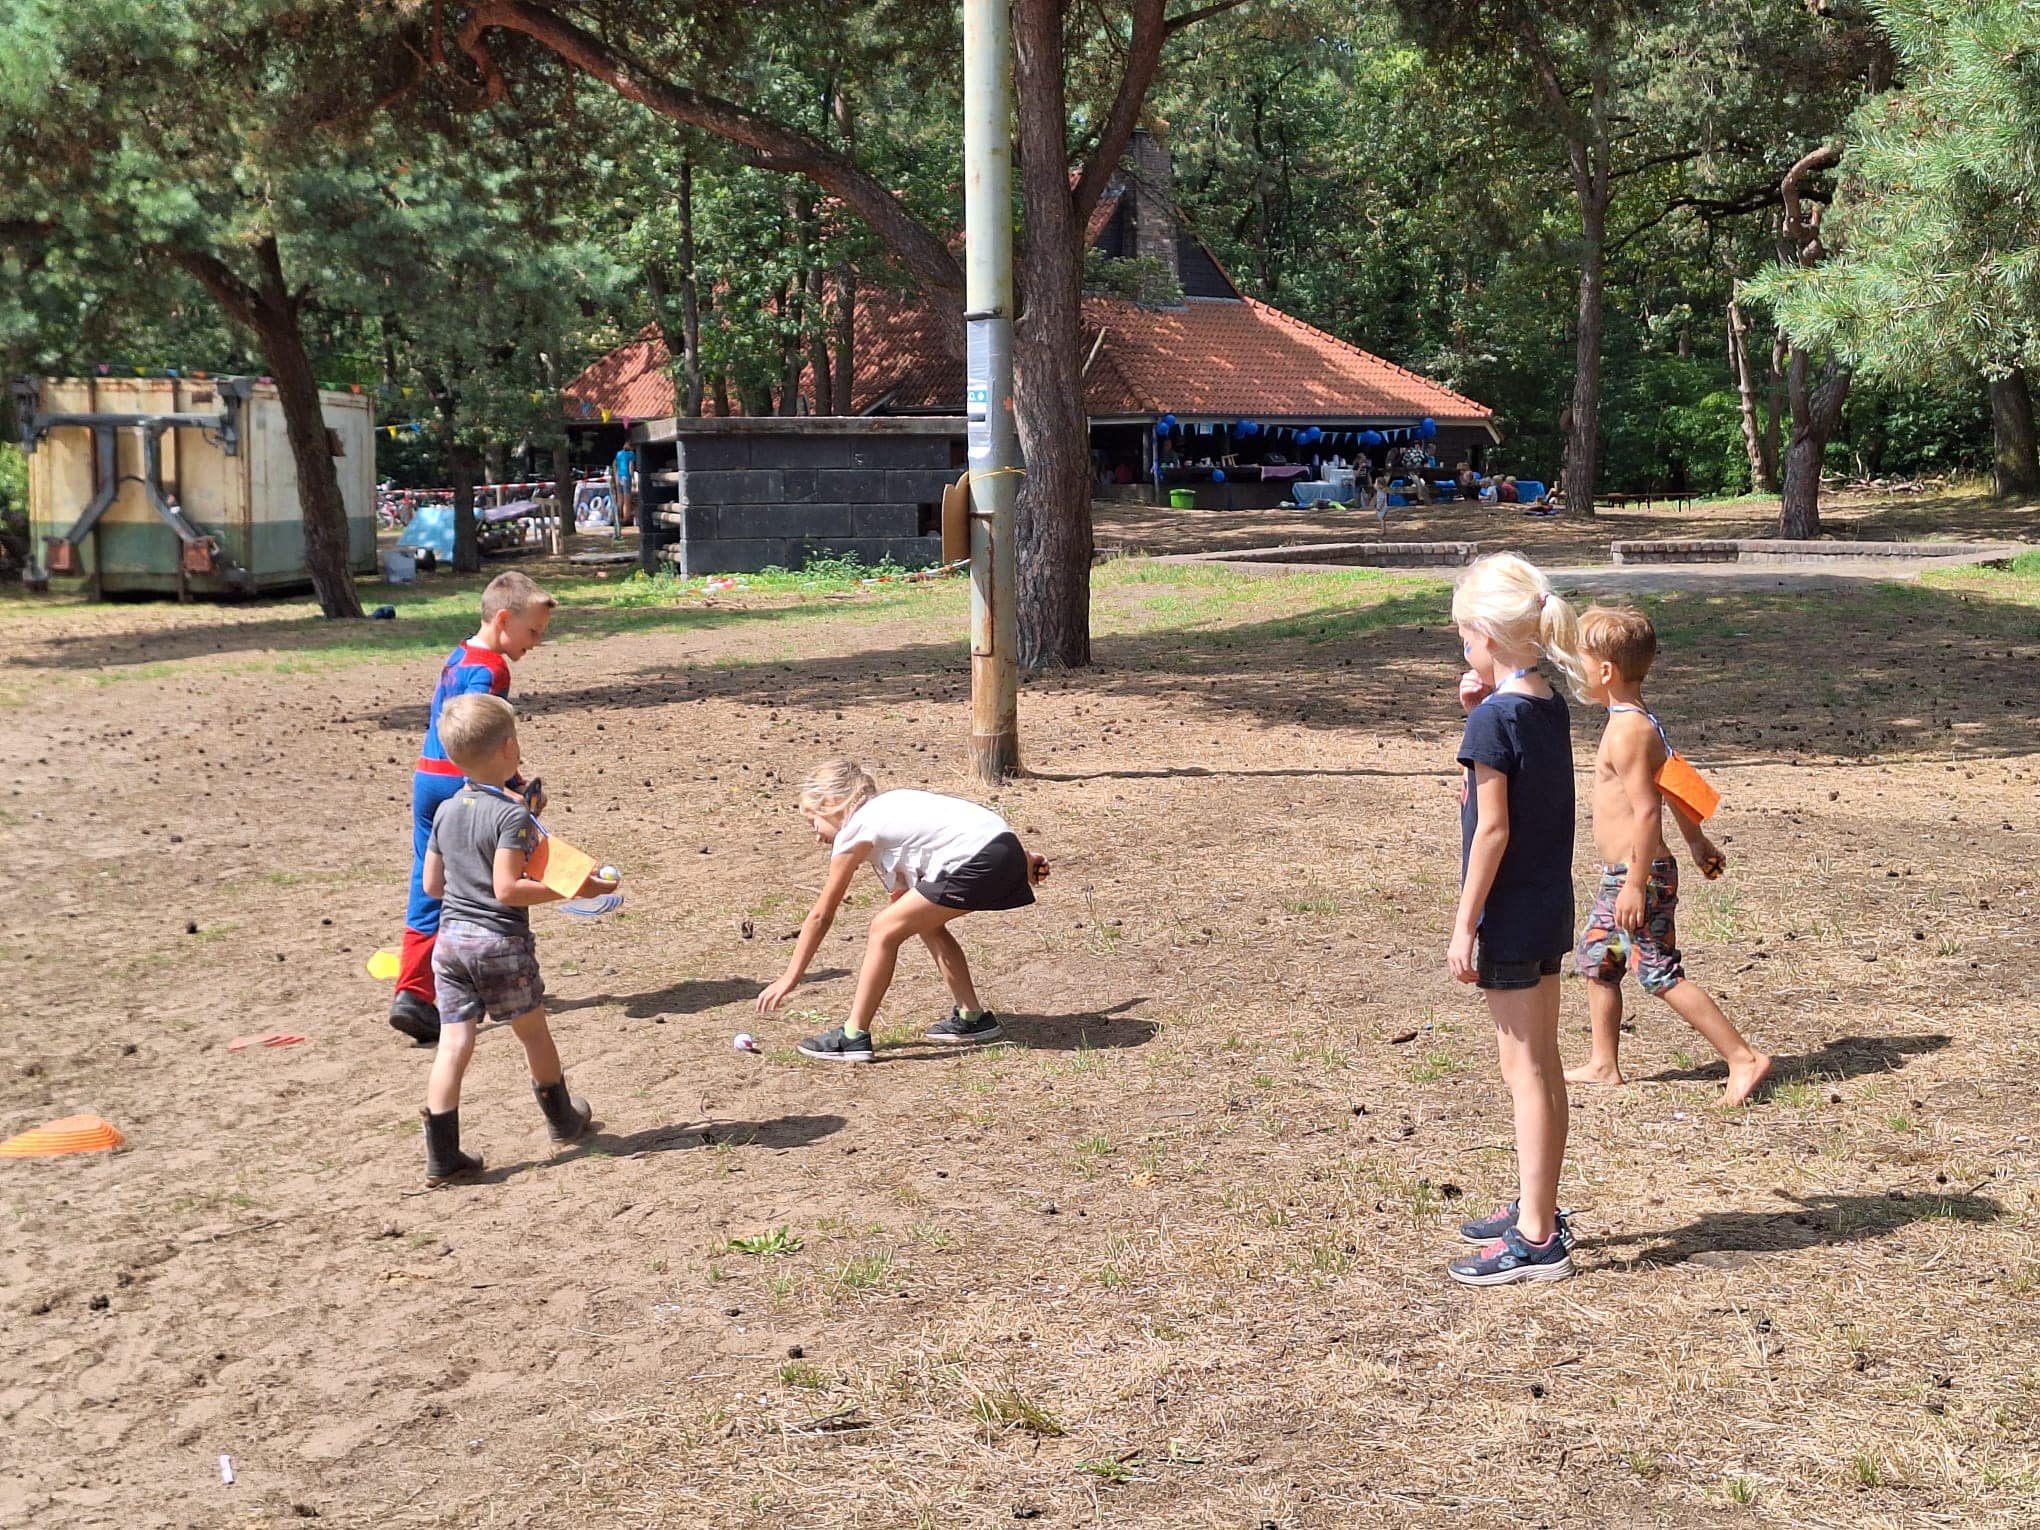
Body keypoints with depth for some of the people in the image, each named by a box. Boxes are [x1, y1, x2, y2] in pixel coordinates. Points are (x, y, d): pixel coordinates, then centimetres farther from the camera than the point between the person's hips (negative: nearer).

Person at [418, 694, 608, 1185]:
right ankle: (563, 1120, 35)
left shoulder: (446, 812, 7)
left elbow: (432, 884, 13)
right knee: (533, 1033, 15)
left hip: (451, 939, 5)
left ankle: (442, 1156, -3)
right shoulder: (513, 815, -15)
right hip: (501, 943, -5)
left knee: (453, 1044, 2)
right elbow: (507, 889, -21)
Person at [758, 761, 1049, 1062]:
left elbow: (821, 915, 7)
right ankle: (973, 1019, 30)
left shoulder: (853, 831, 4)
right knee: (926, 922, 26)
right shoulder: (887, 806, 26)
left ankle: (853, 1037, 4)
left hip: (979, 861, -9)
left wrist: (790, 977, 14)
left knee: (885, 929, 0)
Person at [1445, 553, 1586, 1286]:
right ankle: (1538, 1211, 30)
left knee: (1525, 1071, -3)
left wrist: (1464, 923, -15)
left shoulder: (1495, 718, -18)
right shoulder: (1549, 707, 6)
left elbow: (1492, 828, -20)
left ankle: (1535, 1240, 4)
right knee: (1543, 1066, 17)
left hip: (1510, 916, -9)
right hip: (1550, 909, 9)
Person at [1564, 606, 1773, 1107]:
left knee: (1661, 973, -6)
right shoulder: (1638, 720, 11)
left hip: (1640, 876, -10)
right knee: (1595, 958, 17)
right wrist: (1697, 841, 31)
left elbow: (1647, 809, -26)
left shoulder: (1626, 732, -21)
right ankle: (1603, 1065, 25)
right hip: (1622, 875, 10)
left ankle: (1744, 1059, -1)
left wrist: (1636, 883, -25)